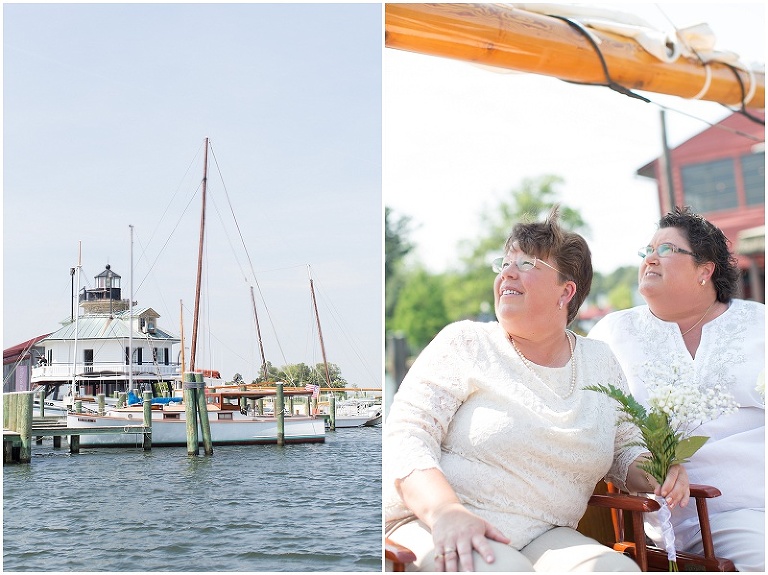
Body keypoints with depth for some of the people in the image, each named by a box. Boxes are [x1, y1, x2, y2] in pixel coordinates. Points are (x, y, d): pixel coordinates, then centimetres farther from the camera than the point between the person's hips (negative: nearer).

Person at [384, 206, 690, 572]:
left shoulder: (601, 362, 14)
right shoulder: (466, 343, 1)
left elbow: (625, 449, 21)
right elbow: (405, 436, -8)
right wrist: (446, 511, -27)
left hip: (544, 539, 5)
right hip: (434, 525, -4)